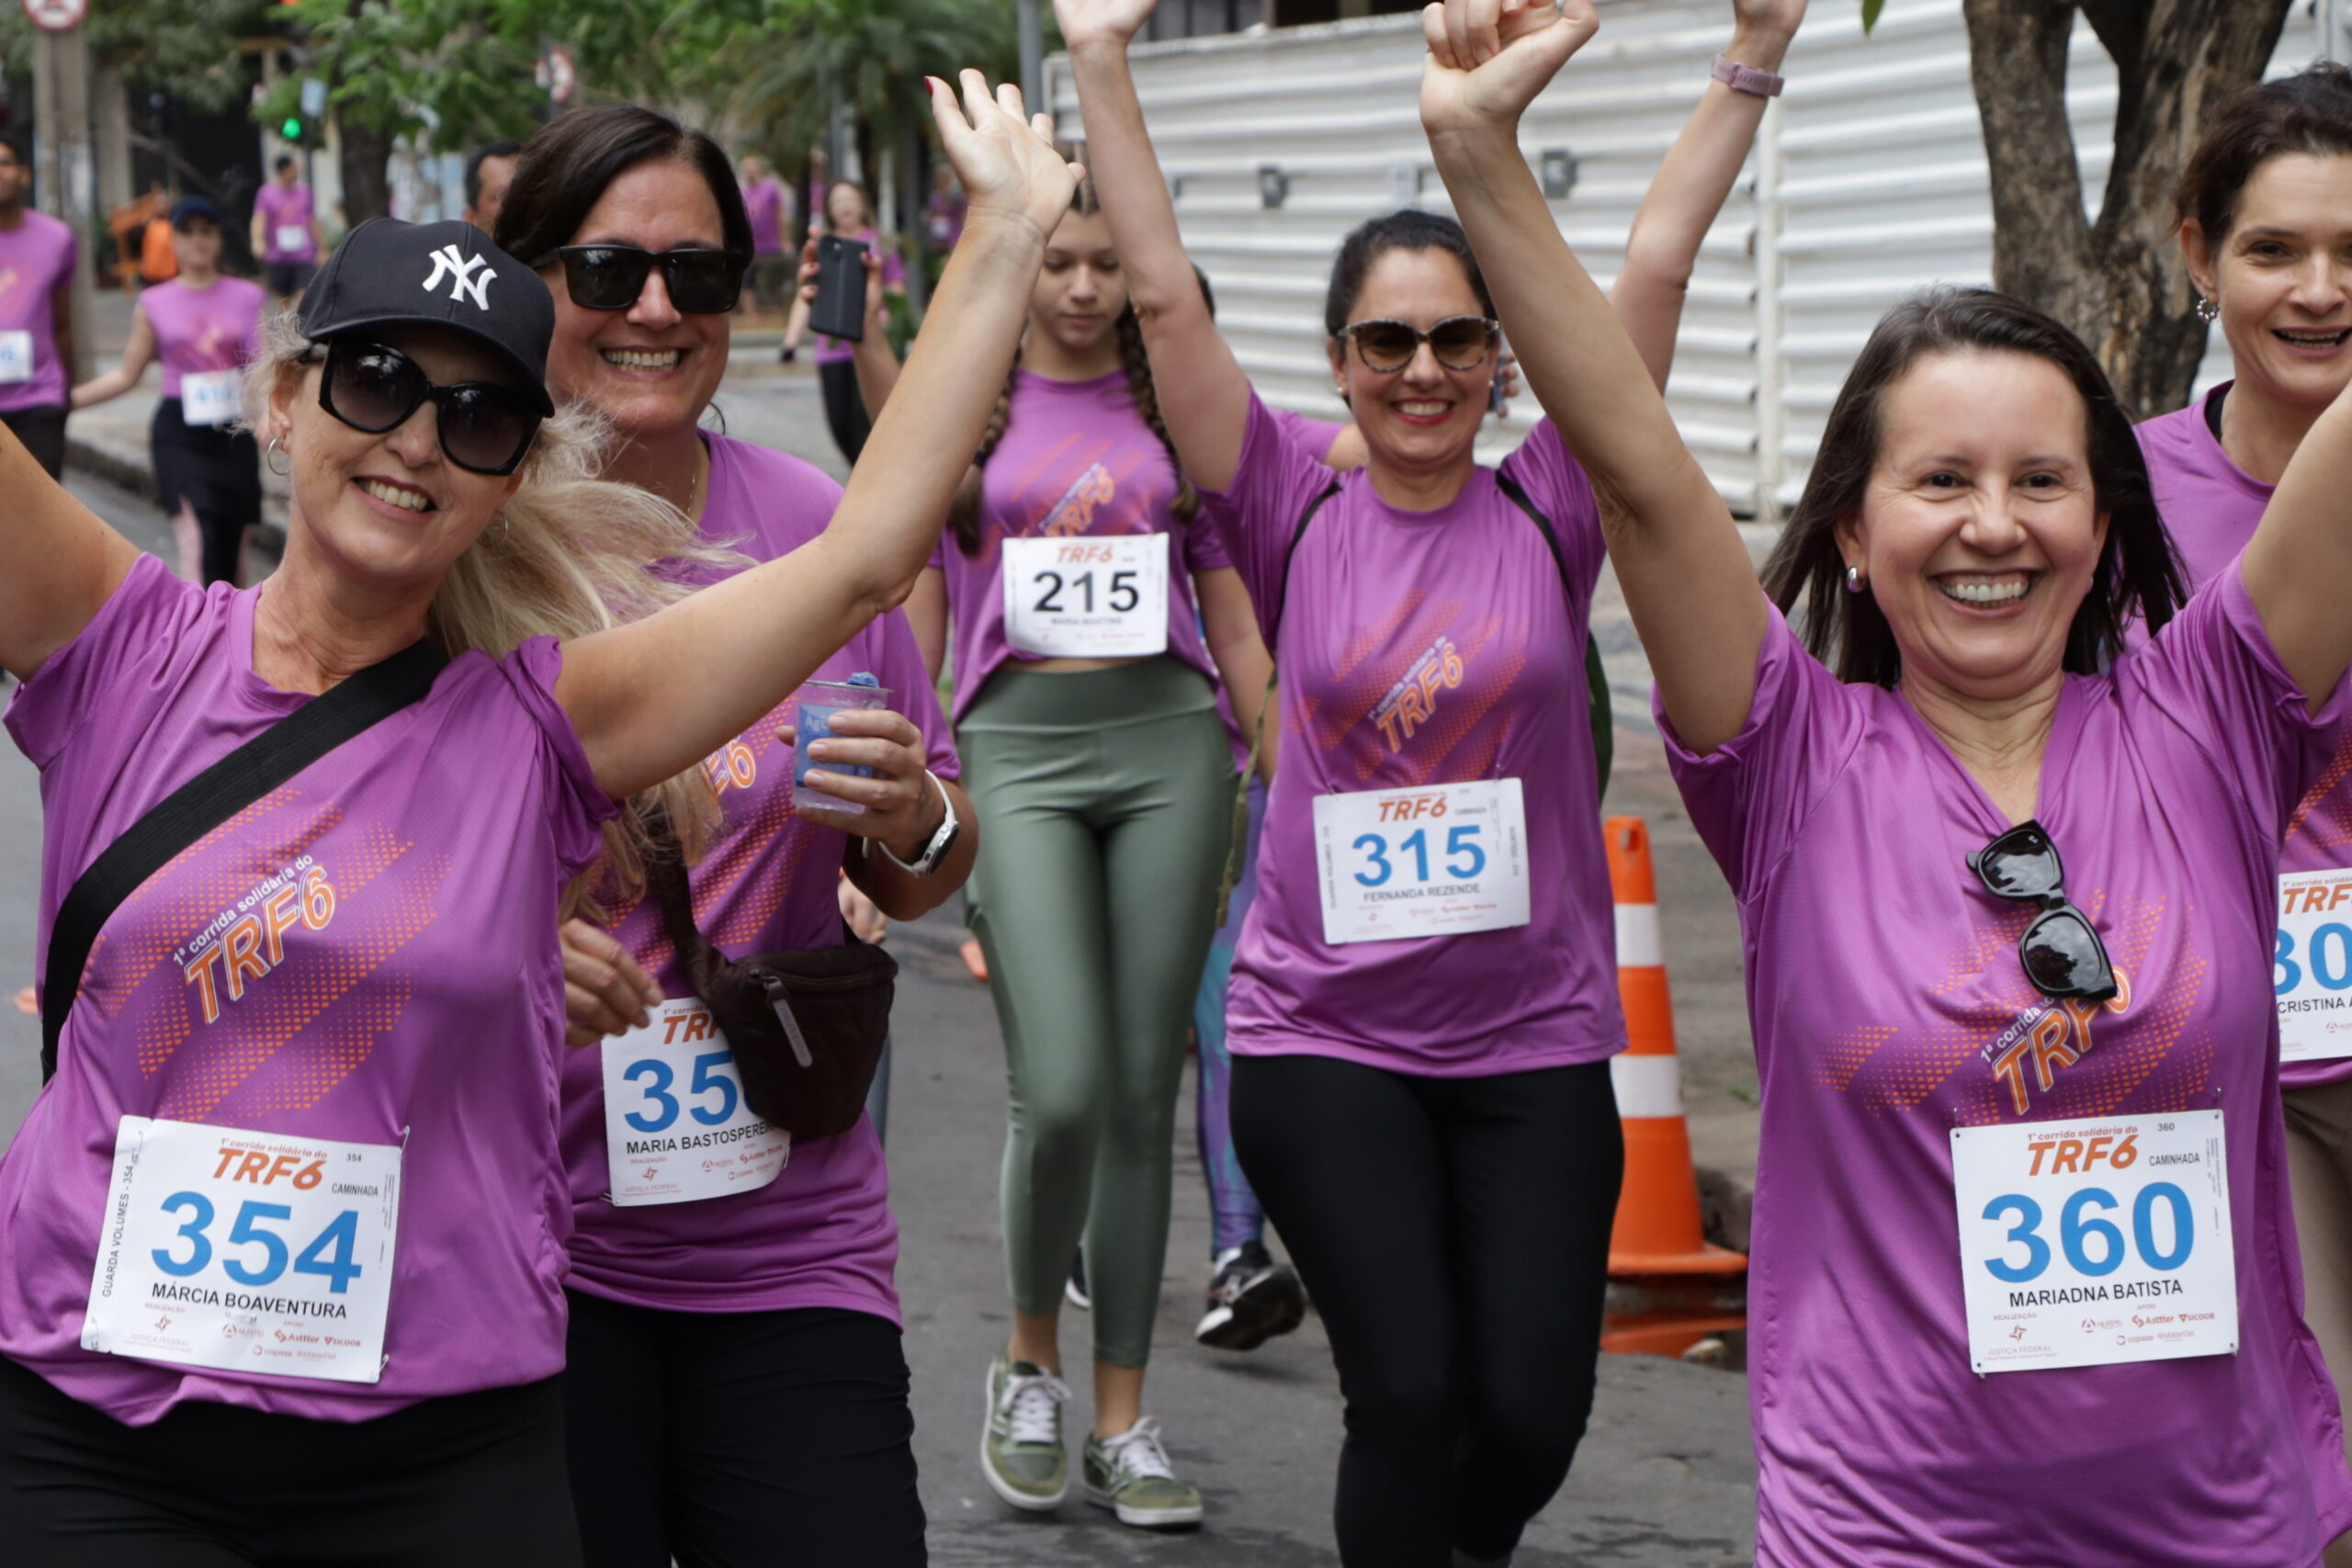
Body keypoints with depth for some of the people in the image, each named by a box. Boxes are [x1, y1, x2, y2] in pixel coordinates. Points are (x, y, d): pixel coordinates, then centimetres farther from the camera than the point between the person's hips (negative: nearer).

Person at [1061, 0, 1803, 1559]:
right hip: (1324, 1035, -1)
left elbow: (1656, 268, -3)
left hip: (1537, 1038, 1)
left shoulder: (1550, 512, 1)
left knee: (1534, 1405, -2)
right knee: (1410, 1389, -12)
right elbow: (1165, 293, -3)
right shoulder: (1298, 516, 1)